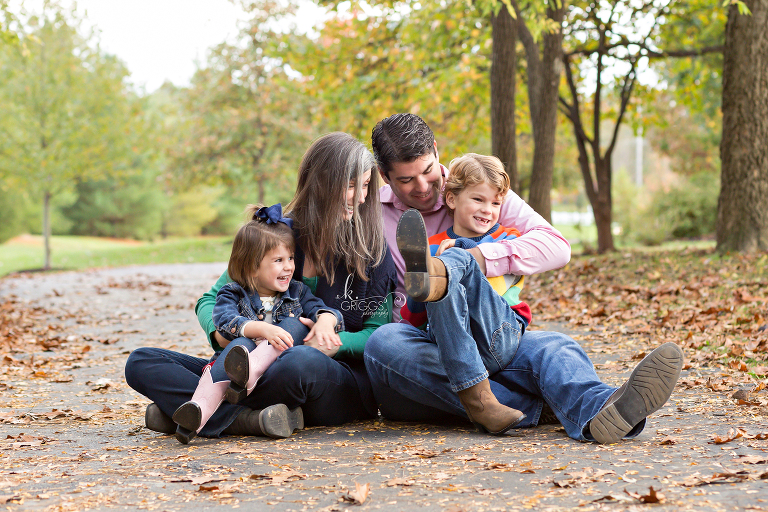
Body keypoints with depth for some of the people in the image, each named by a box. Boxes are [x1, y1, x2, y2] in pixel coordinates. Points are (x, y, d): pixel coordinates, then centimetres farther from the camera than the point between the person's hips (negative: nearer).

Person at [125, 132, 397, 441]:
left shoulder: (372, 247, 1)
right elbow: (210, 300, 12)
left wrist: (338, 342, -20)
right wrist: (219, 330, -12)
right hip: (261, 369, 4)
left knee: (302, 361, -42)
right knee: (141, 362, -11)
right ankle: (247, 420, -31)